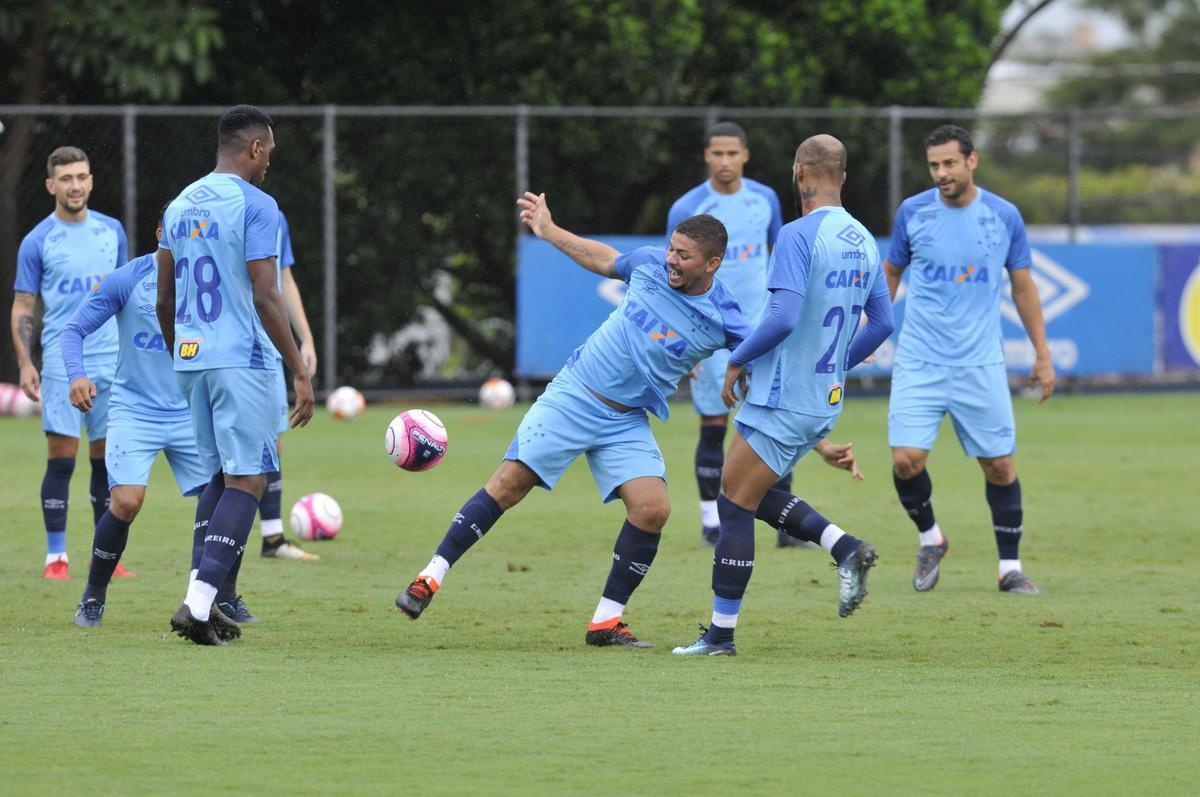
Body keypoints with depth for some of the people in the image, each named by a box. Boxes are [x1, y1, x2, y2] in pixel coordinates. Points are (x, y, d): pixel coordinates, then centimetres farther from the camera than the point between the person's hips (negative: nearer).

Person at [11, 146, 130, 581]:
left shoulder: (112, 231, 10)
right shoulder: (37, 242, 0)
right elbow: (22, 307, 1)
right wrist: (25, 364, -9)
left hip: (111, 361, 3)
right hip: (61, 362, -3)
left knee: (107, 458, 4)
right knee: (61, 459, -7)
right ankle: (56, 556, -3)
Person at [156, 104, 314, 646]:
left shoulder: (179, 206, 12)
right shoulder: (254, 206, -10)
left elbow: (164, 303, 15)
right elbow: (265, 299, -16)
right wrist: (300, 373, -13)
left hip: (190, 358, 7)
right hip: (242, 359, -7)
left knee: (219, 475, 16)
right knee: (247, 481, -5)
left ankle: (202, 604, 9)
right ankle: (199, 602, -17)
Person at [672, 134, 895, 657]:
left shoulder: (798, 235, -17)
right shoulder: (864, 241, 8)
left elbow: (784, 317, -26)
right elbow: (883, 324, 13)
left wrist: (737, 360, -12)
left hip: (781, 400, -8)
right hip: (824, 400, 8)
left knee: (735, 505, 0)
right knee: (755, 496, 21)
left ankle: (721, 633, 2)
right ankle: (845, 548, 6)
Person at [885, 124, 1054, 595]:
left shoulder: (1004, 217, 1)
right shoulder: (913, 212, 0)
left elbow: (1023, 287, 10)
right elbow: (890, 272, 15)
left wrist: (1042, 354, 10)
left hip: (980, 366, 0)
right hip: (918, 364, 0)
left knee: (999, 467, 0)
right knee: (906, 459, -13)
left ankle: (1010, 568, 14)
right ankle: (930, 539, 14)